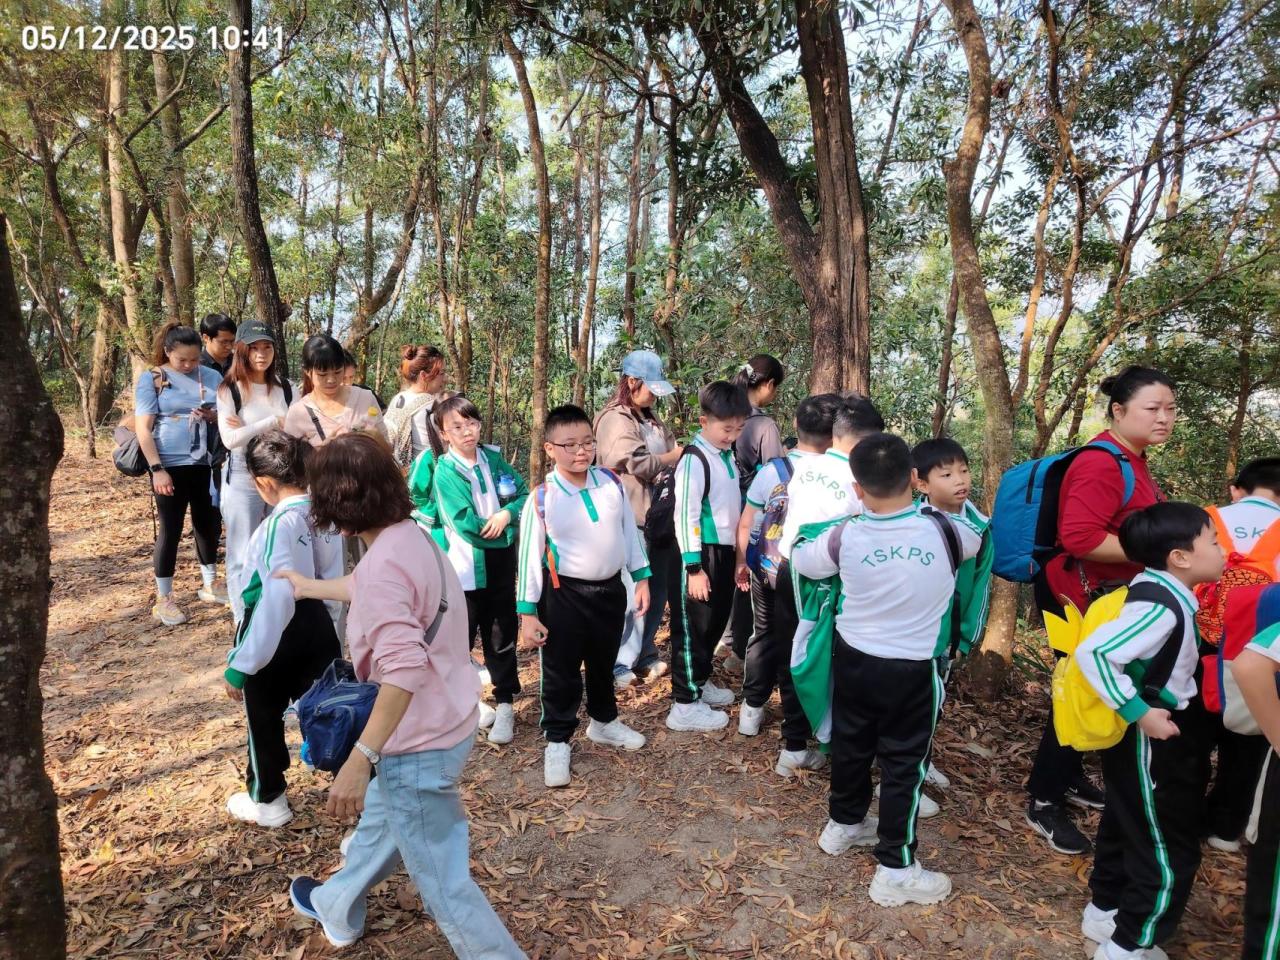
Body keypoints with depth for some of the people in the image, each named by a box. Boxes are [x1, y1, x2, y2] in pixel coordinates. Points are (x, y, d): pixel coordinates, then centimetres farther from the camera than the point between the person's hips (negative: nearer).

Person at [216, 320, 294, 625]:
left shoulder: (285, 388, 6)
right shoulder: (229, 390, -4)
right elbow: (230, 439, -15)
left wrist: (249, 428, -11)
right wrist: (272, 422, -13)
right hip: (243, 477, -3)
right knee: (244, 557, 5)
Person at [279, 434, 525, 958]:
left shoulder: (384, 561, -28)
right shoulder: (410, 537, 3)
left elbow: (403, 670, -34)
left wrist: (359, 758, -30)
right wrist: (307, 586, 40)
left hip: (421, 742, -10)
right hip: (446, 721, 10)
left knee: (442, 879, 7)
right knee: (380, 819, 33)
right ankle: (337, 909, 58)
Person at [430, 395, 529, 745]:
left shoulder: (493, 458, 4)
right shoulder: (445, 470, -11)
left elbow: (524, 493, 4)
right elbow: (465, 524, -19)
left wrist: (507, 514, -15)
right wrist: (497, 529, -8)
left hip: (501, 563, 4)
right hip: (466, 567, -4)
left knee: (502, 634, 12)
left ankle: (505, 705, 25)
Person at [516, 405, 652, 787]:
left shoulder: (612, 483, -6)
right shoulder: (542, 498, -16)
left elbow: (629, 531, 5)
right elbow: (529, 556, -12)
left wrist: (641, 578, 7)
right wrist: (528, 613, -11)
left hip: (611, 588, 4)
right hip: (564, 594, -4)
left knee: (603, 664, 24)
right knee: (561, 672, 8)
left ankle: (603, 722, 48)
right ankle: (557, 742, 29)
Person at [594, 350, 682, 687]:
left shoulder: (651, 419, 18)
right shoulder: (615, 420, -10)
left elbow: (670, 459, 19)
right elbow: (639, 464, -17)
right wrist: (678, 454, -4)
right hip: (632, 520, -9)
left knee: (657, 592, 14)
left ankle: (644, 656, 29)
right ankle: (619, 665, 11)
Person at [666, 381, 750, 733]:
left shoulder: (727, 454, 10)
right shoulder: (695, 459, -17)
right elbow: (686, 516, -19)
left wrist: (738, 551, 21)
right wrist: (694, 567, -20)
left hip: (726, 551, 9)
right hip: (702, 553, -9)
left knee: (716, 621, 19)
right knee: (693, 626, 0)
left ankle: (699, 682, 37)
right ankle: (685, 704, 10)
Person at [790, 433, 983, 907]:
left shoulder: (845, 536, -15)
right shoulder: (943, 529, -17)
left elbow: (801, 560, 4)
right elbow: (975, 538, 8)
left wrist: (814, 533, 20)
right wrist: (928, 507, 22)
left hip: (853, 659, 2)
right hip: (912, 669, -2)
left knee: (851, 745, 22)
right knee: (904, 763, 11)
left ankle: (844, 824, 44)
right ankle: (896, 869, 21)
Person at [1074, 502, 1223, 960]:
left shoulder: (1166, 593, 0)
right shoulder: (1160, 604, -28)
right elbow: (1093, 652, -35)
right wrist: (1138, 712, -27)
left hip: (1161, 735, 9)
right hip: (1150, 740, -9)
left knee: (1126, 826, 24)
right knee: (1170, 852, 5)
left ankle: (1104, 912, 42)